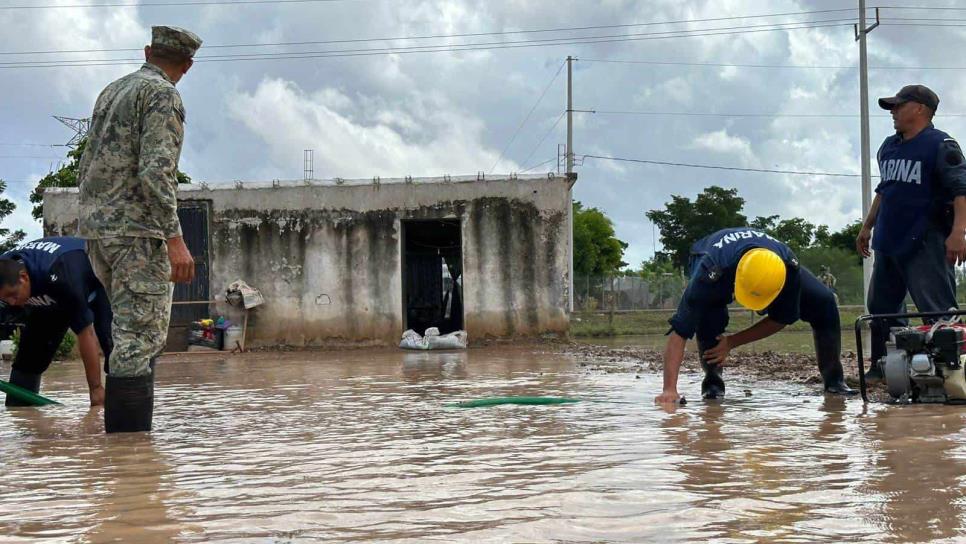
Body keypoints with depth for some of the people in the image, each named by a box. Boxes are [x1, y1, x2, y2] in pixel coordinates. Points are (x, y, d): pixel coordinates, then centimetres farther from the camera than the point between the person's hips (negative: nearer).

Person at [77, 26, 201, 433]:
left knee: (135, 331, 15)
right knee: (140, 337, -9)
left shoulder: (110, 92, 20)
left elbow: (85, 169, 22)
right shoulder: (162, 95, -7)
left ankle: (121, 440, 13)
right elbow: (156, 170, -19)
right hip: (136, 229, -9)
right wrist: (174, 238, -22)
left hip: (96, 228, 9)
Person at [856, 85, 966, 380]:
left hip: (925, 245, -9)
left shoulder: (941, 145, -9)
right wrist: (867, 227, 26)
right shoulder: (888, 147, 16)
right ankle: (882, 367, 25)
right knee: (882, 307, 15)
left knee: (938, 311, -12)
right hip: (888, 244, 9)